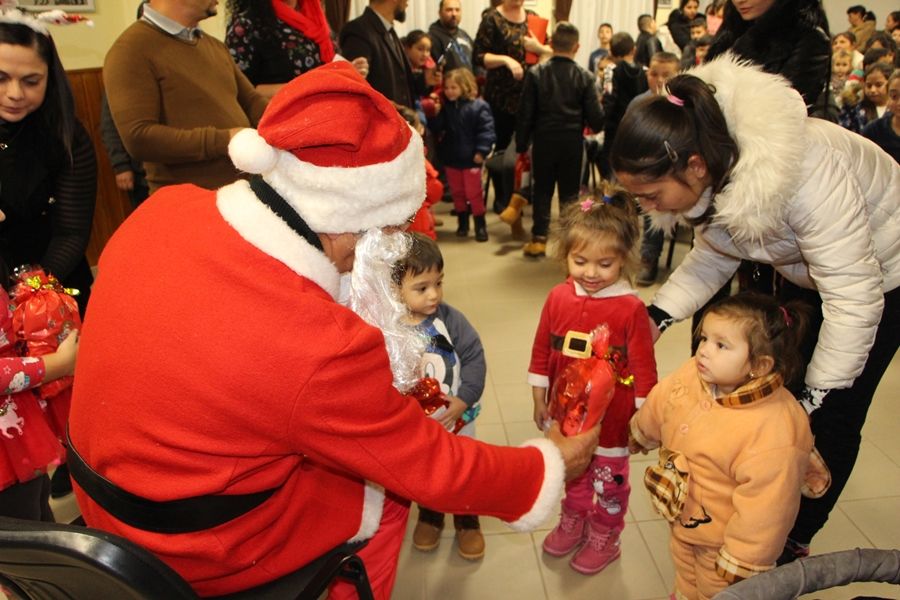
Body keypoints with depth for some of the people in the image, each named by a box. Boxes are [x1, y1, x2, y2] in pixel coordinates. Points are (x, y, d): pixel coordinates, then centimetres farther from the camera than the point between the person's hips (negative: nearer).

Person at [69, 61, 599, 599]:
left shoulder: (166, 209, -16)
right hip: (193, 553, -6)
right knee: (387, 493, 13)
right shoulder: (321, 347, -35)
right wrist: (552, 464, -4)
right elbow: (436, 470, -21)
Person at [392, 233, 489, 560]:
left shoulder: (450, 318, -19)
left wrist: (464, 399, -20)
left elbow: (474, 357, -14)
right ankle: (429, 517, 51)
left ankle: (467, 522, 43)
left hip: (457, 418, 0)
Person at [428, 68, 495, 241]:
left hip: (470, 158, -5)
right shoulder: (445, 107, 5)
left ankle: (480, 225, 14)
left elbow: (486, 130, -14)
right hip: (451, 158, 5)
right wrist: (435, 116, -16)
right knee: (457, 192, 14)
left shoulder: (478, 106, -11)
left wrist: (481, 151, -19)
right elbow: (437, 129, 1)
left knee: (473, 193, 3)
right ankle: (462, 222, 29)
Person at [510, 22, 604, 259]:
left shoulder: (536, 73, -4)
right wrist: (596, 126, 17)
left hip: (543, 141, 0)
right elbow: (595, 116, -5)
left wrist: (521, 144, 3)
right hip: (572, 142, 0)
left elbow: (525, 113, -4)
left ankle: (539, 239, 13)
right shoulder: (585, 77, -6)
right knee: (569, 193, 9)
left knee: (542, 191, 12)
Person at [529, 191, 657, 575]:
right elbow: (542, 349, 2)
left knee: (608, 481, 17)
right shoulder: (558, 298, -9)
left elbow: (643, 366, -14)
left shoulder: (630, 308, -21)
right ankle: (573, 523, 50)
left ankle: (604, 539, 40)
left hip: (612, 416, -4)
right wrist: (539, 396, 7)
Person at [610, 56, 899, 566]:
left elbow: (853, 301, -37)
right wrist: (658, 315, -21)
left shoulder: (803, 173, -43)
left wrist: (815, 400, -25)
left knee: (832, 421, 0)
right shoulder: (706, 175, -20)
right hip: (808, 270, 6)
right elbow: (714, 255, -5)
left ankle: (796, 540, 22)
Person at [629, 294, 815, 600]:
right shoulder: (691, 376, -19)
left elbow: (764, 505, -31)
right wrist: (640, 434, 23)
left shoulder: (775, 432, -40)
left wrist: (741, 562, -21)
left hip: (722, 538, -6)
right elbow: (658, 407, 4)